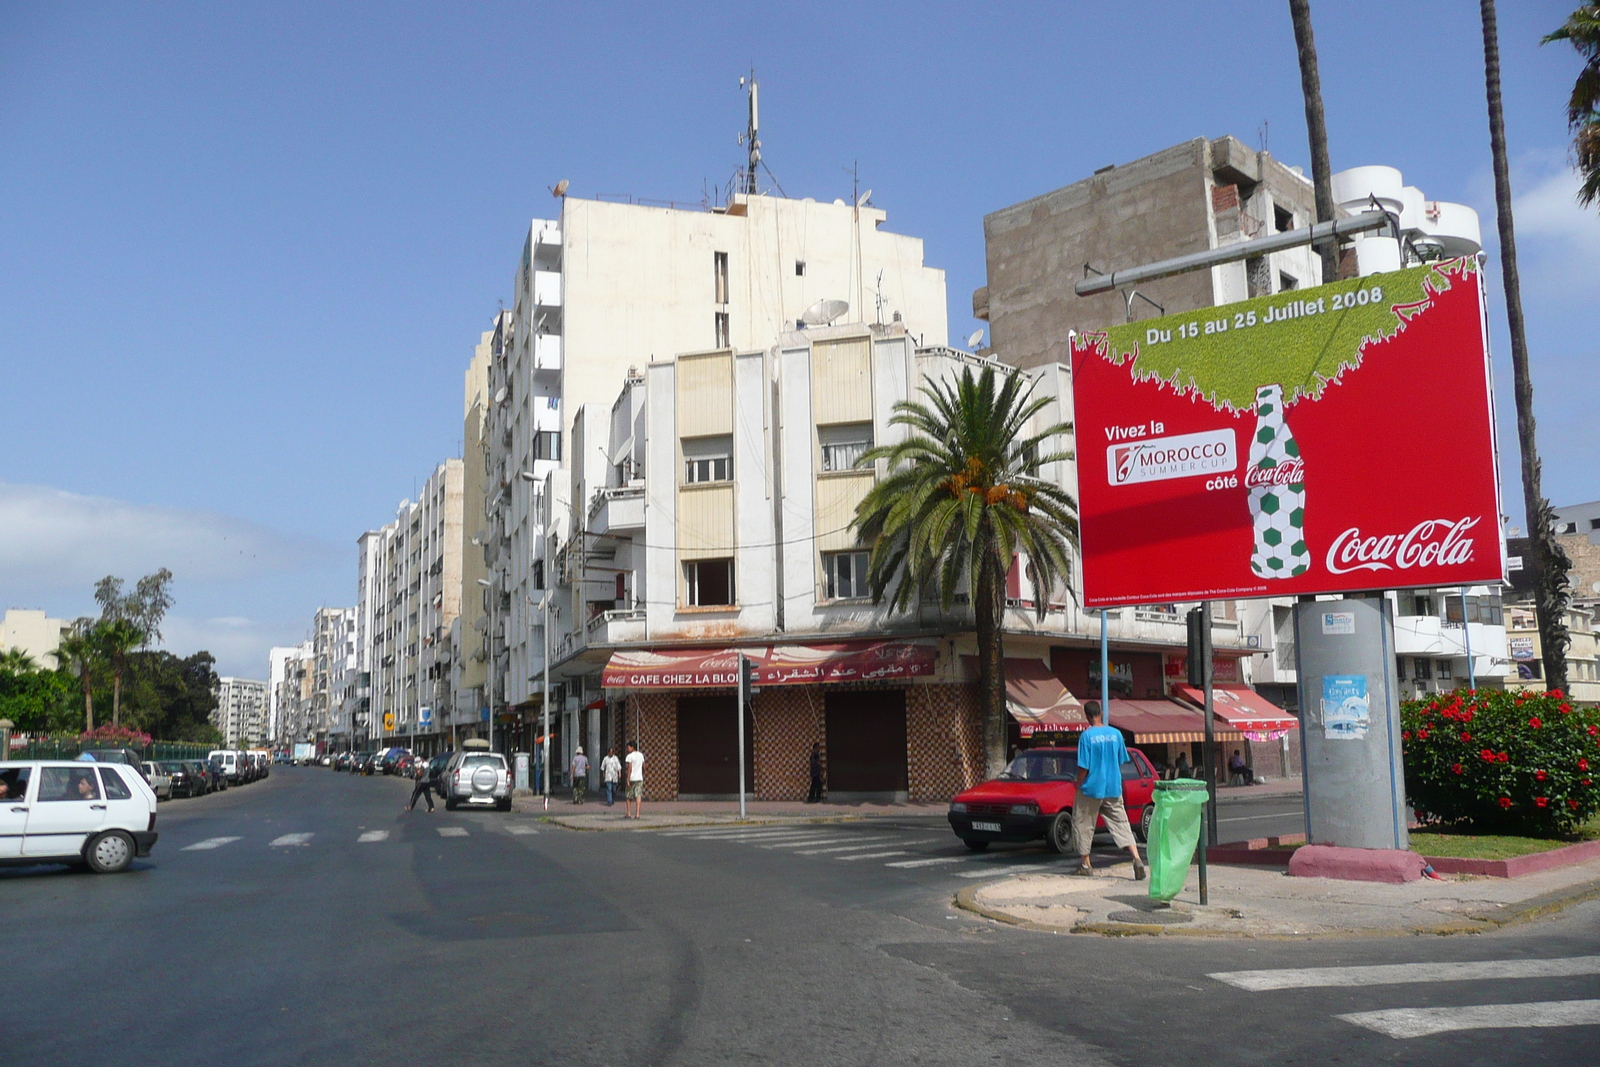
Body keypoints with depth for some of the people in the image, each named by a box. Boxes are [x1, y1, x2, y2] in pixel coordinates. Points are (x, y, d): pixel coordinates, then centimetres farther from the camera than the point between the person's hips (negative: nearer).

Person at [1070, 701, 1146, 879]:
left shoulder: (1087, 736, -13)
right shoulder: (1115, 734, 2)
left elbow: (1083, 767, -13)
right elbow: (1121, 762, 10)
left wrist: (1078, 784, 3)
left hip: (1091, 789, -4)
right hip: (1113, 789, 4)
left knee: (1083, 824, 12)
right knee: (1121, 824, 4)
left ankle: (1085, 864, 18)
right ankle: (1137, 859, -13)